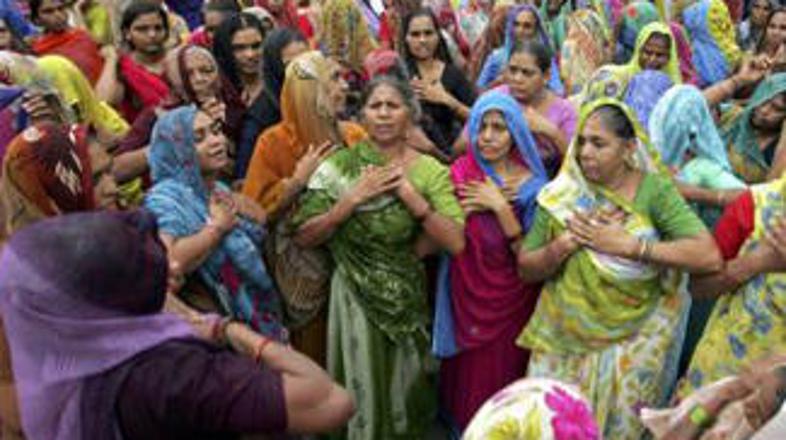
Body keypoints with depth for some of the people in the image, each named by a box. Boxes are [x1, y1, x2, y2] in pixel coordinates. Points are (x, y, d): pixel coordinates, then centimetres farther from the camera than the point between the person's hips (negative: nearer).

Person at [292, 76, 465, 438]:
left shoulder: (430, 171, -4)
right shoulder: (339, 164, -5)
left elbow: (455, 242, -15)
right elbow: (304, 236, -10)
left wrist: (409, 194, -19)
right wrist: (354, 198, -19)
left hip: (406, 298, 1)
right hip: (354, 296, -1)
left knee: (403, 392, 15)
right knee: (360, 393, 10)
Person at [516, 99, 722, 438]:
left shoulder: (654, 190, -9)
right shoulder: (561, 195, -3)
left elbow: (709, 257, -20)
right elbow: (525, 270, 0)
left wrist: (627, 244, -23)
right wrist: (566, 243, -18)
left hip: (634, 343, -1)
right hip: (566, 342, 2)